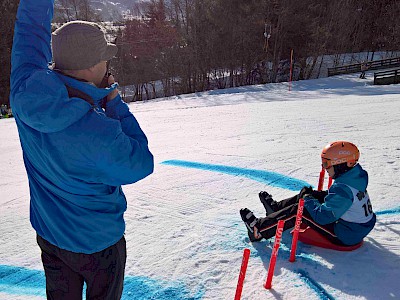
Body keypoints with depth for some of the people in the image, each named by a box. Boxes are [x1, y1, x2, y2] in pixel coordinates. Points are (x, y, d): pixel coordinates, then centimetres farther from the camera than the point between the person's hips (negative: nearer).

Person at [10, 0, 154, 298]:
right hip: (97, 241, -5)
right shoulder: (99, 133, -36)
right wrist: (115, 104, -17)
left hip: (48, 233, 6)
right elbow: (140, 166, -18)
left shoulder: (25, 89, -20)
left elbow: (31, 27, -4)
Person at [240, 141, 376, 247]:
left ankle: (259, 230, -6)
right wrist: (315, 194, 4)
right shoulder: (355, 175, -1)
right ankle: (276, 208, 31)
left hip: (346, 236, -9)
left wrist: (308, 198, -15)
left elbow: (323, 216, -31)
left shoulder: (343, 189, -31)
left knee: (299, 210, -13)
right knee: (307, 195, 12)